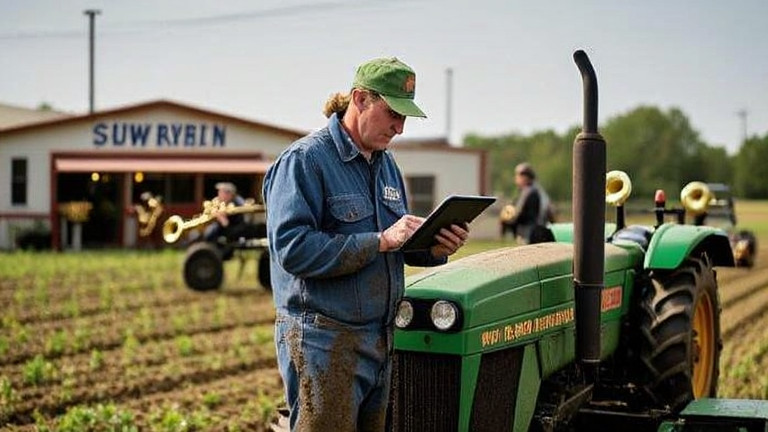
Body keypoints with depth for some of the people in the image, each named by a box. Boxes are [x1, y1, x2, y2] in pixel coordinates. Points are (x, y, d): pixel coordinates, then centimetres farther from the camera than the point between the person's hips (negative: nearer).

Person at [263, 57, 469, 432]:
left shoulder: (385, 163, 15)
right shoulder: (304, 159, -11)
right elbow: (292, 249, -22)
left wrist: (434, 249, -2)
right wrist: (380, 241, -25)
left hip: (379, 339, 8)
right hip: (323, 340, -8)